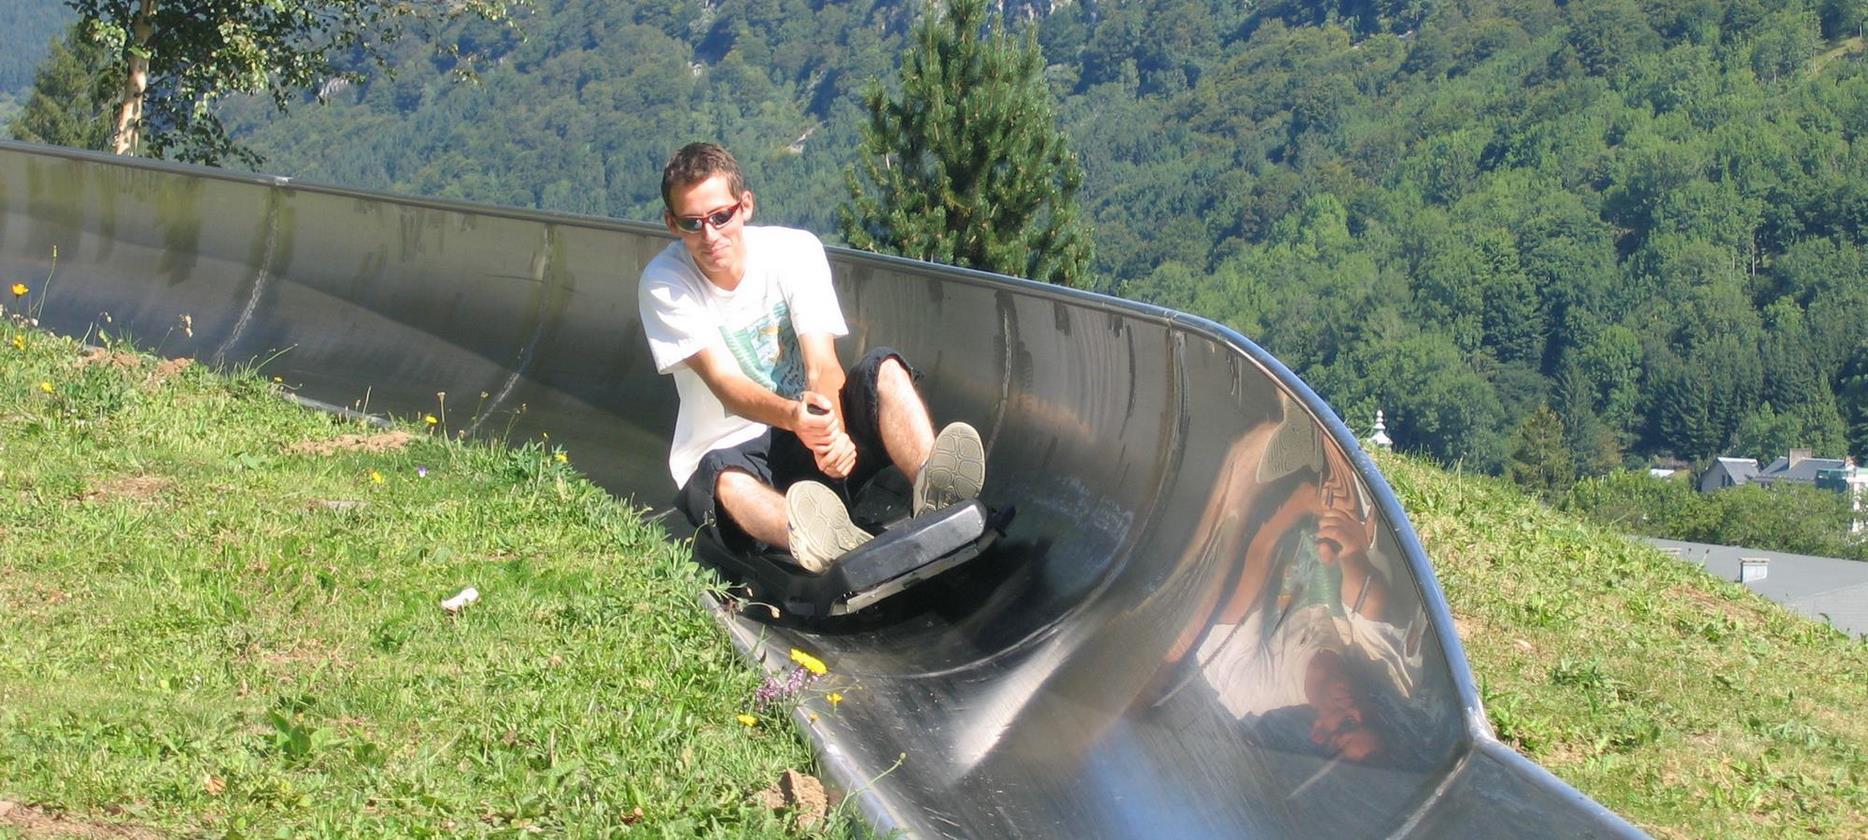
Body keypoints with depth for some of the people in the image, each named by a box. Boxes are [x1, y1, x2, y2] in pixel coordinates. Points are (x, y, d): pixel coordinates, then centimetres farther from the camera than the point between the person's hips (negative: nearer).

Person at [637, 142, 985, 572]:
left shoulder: (795, 250, -8)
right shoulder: (663, 285, -11)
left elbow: (822, 366, -19)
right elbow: (724, 382, -23)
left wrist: (831, 430, -42)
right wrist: (792, 416, -46)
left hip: (809, 426, 3)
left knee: (884, 369, -24)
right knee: (725, 476, -38)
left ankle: (934, 499, -52)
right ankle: (843, 550, -70)